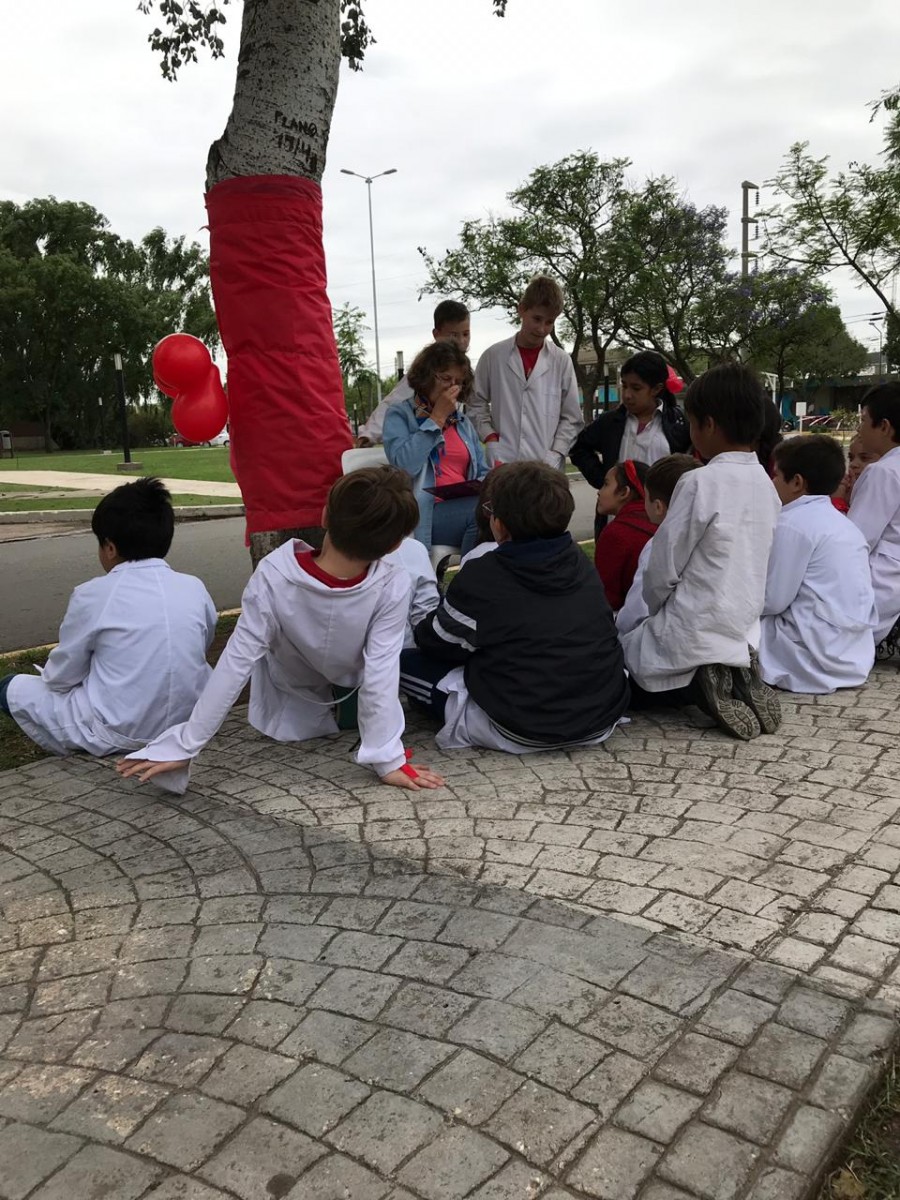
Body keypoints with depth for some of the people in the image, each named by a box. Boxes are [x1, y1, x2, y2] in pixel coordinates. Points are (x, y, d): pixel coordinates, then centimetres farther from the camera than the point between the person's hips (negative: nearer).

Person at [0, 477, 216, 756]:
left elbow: (61, 678, -2)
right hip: (189, 722, 4)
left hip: (120, 733, -4)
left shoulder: (93, 594, -12)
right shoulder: (195, 589, -3)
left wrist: (51, 674, 21)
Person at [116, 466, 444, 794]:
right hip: (350, 694, 0)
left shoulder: (273, 576, -36)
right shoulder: (393, 587, -37)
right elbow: (381, 676, -37)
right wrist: (389, 761, -29)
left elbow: (235, 664, -34)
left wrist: (184, 745, -27)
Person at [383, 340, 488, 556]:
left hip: (466, 506, 5)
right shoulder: (400, 415, 7)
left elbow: (481, 471, 25)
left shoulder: (462, 421, 24)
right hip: (426, 512, -5)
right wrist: (437, 418, -4)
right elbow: (404, 464, -12)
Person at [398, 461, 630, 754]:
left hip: (520, 732, -5)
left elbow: (441, 644, -3)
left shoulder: (481, 577, -15)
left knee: (404, 660, 5)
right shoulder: (580, 562, 1)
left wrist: (421, 629, 22)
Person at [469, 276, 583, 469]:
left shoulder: (561, 361, 5)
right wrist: (491, 441, -2)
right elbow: (476, 405, 12)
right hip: (502, 466, 0)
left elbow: (571, 418, 6)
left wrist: (554, 456, -6)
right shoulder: (493, 356, 4)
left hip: (546, 468, 1)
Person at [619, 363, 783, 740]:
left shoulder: (699, 483, -20)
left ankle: (696, 686, -8)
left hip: (694, 635, -7)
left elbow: (662, 571, -15)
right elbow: (746, 566, 11)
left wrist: (656, 611, 8)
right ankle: (735, 677, 5)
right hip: (743, 631, 7)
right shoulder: (766, 484, 3)